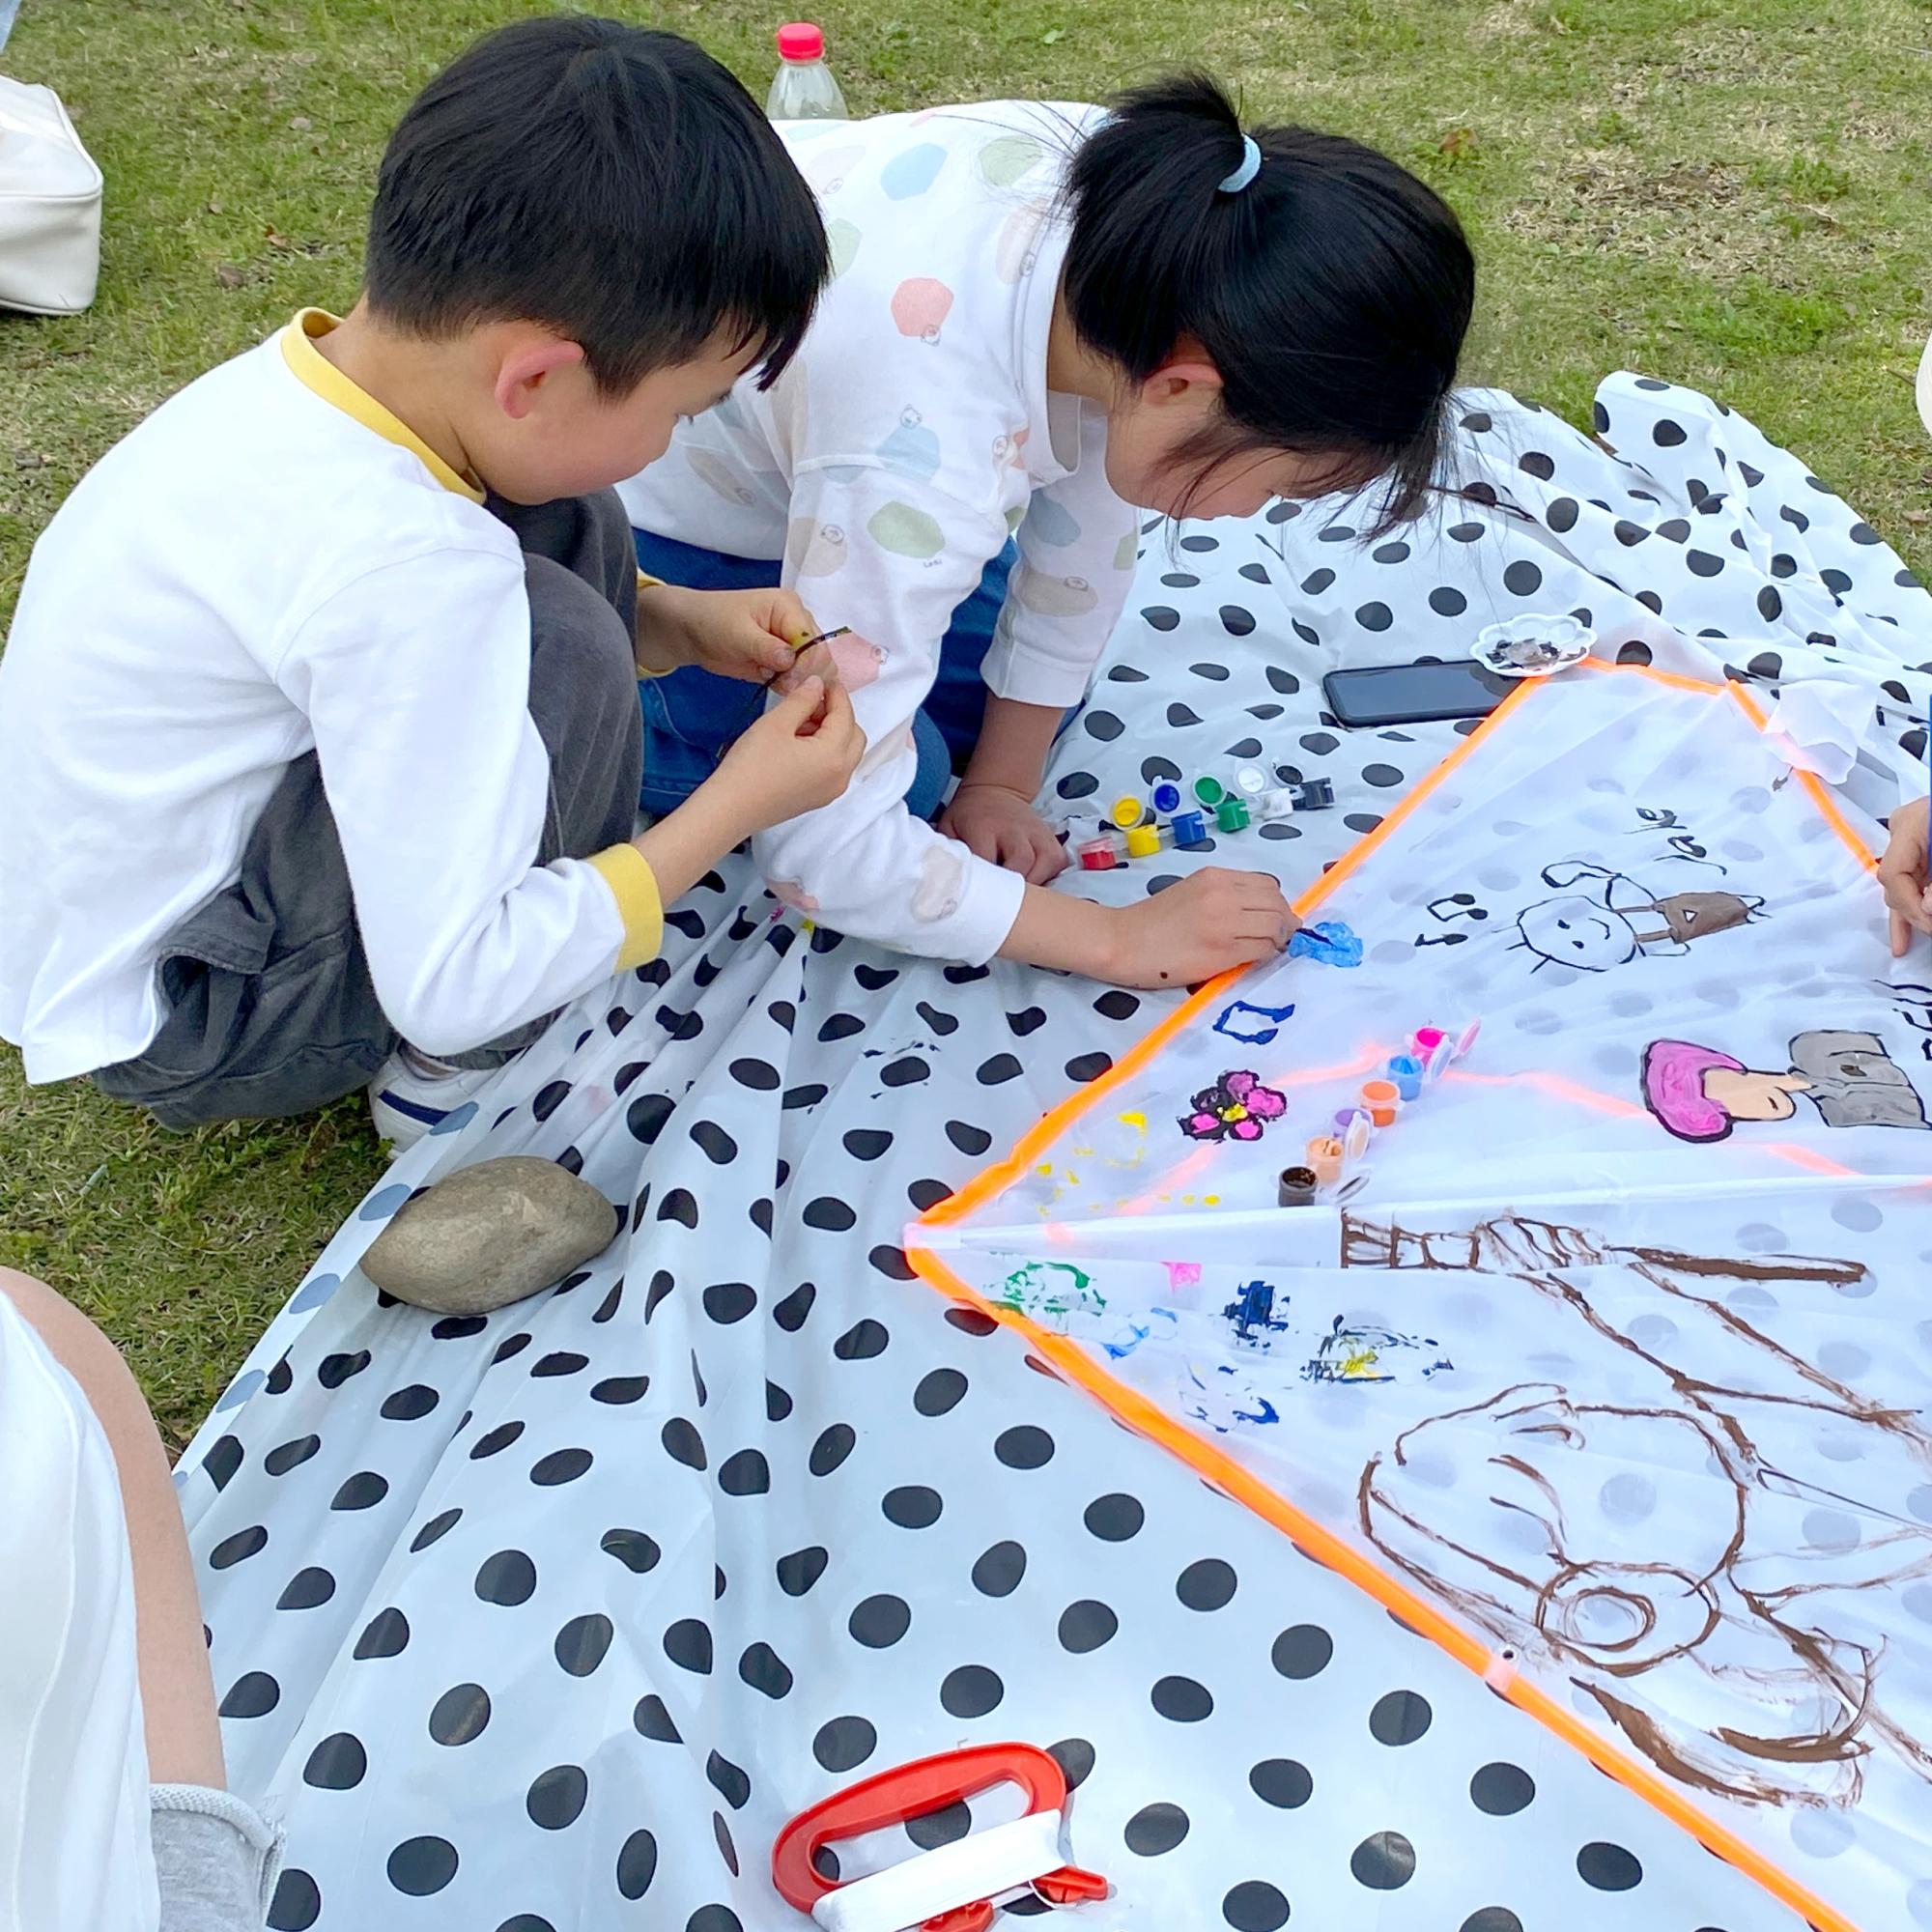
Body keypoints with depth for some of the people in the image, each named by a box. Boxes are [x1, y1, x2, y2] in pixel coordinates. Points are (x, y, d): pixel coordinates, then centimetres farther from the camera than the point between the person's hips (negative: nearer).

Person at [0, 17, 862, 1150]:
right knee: (556, 648, -26)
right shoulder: (393, 569, -36)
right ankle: (447, 1084, -4)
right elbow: (447, 990, -30)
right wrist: (742, 803, -21)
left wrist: (681, 623, -3)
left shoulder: (315, 378, -11)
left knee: (561, 532, -1)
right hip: (171, 1027, -8)